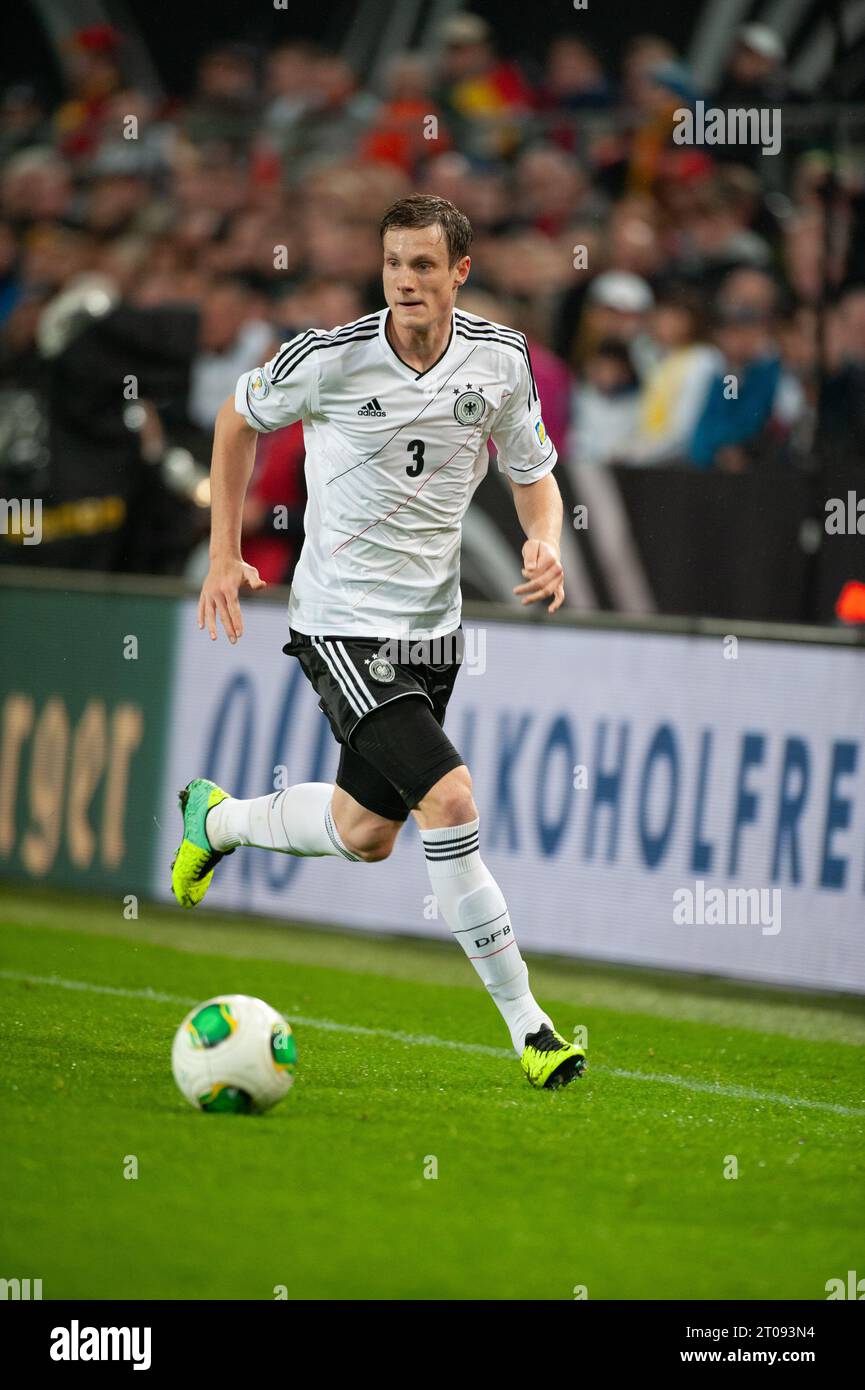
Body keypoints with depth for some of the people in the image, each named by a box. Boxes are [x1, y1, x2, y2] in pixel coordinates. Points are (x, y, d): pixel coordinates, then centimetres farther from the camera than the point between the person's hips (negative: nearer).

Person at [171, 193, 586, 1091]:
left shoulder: (500, 359, -3)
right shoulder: (330, 358, -14)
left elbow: (534, 477, 10)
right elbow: (240, 418, 5)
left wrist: (545, 545, -13)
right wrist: (224, 556, 4)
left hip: (432, 624, 6)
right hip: (341, 621, -6)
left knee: (366, 834, 16)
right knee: (449, 800, -21)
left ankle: (214, 820, 45)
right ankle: (525, 1024, -14)